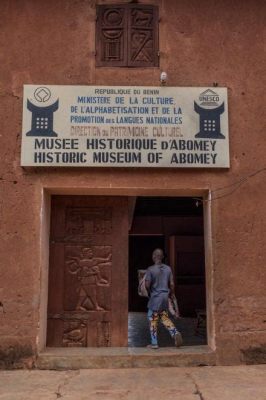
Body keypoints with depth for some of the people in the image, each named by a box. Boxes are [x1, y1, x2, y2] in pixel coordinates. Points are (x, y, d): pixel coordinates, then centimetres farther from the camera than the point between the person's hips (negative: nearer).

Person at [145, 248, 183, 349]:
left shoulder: (150, 269, -12)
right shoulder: (168, 269, 2)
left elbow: (147, 285, -15)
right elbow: (171, 284, 4)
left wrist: (149, 292, 5)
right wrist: (172, 293, 19)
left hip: (155, 298, -5)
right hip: (165, 297, 5)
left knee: (153, 320, 7)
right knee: (165, 318, 16)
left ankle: (154, 343, 11)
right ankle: (175, 333, -5)